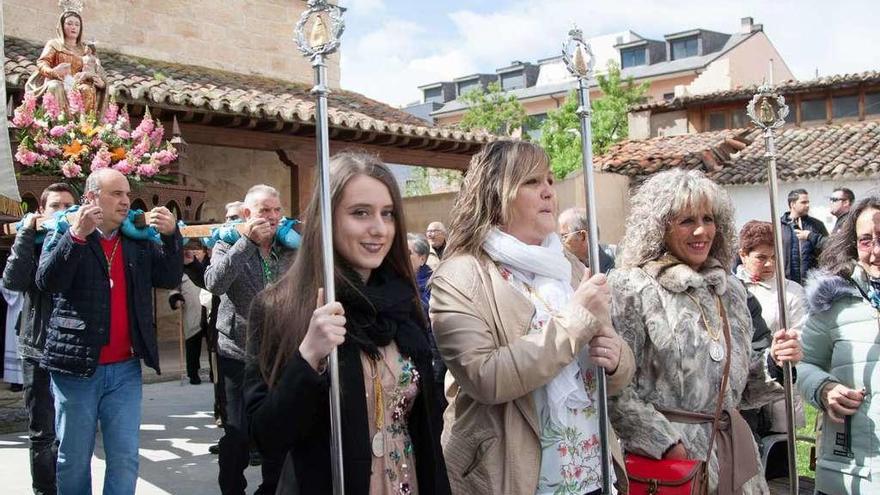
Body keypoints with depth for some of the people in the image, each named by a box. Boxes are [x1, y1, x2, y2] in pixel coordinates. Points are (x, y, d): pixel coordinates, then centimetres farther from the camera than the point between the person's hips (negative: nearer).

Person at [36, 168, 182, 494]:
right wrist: (77, 235, -28)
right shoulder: (64, 237, -1)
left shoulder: (139, 242, 9)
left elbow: (170, 279, 2)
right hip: (76, 367, -3)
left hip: (125, 369, 3)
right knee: (73, 459, 9)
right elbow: (46, 281, -16)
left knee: (126, 458, 5)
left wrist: (171, 235, -13)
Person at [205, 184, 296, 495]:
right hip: (239, 353, -3)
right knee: (237, 433, 3)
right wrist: (248, 240, -23)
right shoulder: (228, 245, -3)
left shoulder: (290, 248, 6)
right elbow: (214, 283, -21)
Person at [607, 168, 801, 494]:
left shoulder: (730, 290, 9)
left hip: (734, 448, 6)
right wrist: (666, 444, -17)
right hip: (667, 452, -6)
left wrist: (773, 363, -1)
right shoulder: (630, 287, -10)